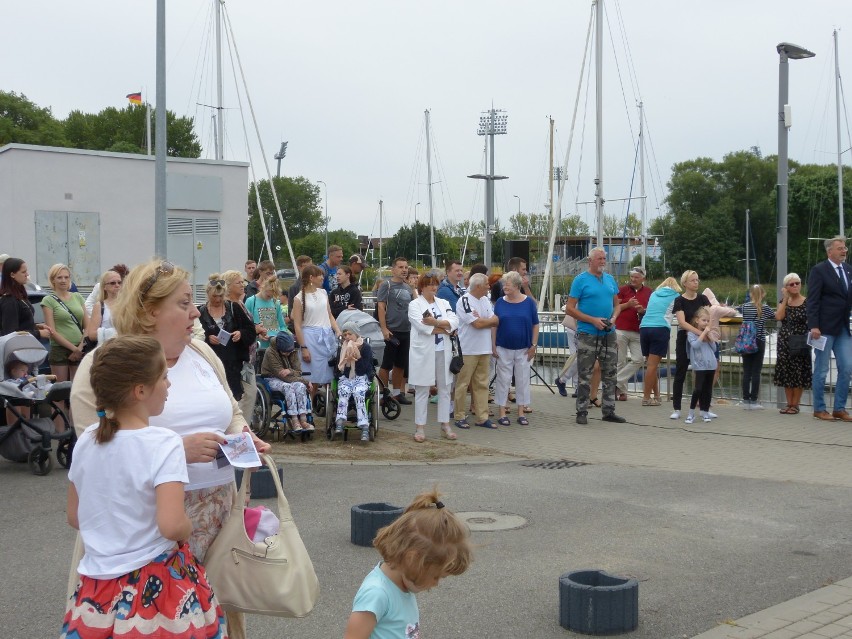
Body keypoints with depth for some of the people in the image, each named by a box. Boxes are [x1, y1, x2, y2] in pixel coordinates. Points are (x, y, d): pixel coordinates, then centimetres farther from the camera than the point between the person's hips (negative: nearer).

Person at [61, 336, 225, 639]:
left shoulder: (86, 441, 0)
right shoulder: (163, 444, -18)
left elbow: (74, 517, 10)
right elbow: (172, 525, -26)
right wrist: (188, 529, -6)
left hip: (99, 589, 6)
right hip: (157, 589, -6)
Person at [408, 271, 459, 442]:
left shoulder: (444, 303, 12)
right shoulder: (415, 305, -2)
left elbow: (454, 321, -4)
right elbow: (423, 326, -17)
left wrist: (436, 322, -19)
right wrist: (445, 329, -8)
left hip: (443, 352, 5)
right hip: (424, 353, -5)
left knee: (445, 389, 9)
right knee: (422, 391, 1)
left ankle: (445, 426, 16)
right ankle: (420, 428, 7)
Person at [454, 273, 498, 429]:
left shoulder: (485, 300, 12)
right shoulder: (464, 301, -13)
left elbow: (496, 321, 5)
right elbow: (477, 324, -19)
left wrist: (482, 320, -12)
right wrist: (489, 320, -1)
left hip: (484, 350, 7)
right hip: (467, 350, -7)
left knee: (482, 384, 9)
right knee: (462, 384, 2)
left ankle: (482, 417, 13)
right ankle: (460, 417, 10)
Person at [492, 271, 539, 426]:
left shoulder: (528, 302, -3)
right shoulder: (500, 302, 0)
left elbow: (535, 325, 1)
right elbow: (494, 325, 3)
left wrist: (534, 345, -3)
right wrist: (493, 345, -2)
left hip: (523, 349, 0)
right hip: (504, 348, 0)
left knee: (523, 379, 6)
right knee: (503, 379, 4)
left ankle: (521, 413, 16)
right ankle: (502, 412, 10)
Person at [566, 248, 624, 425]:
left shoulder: (610, 279, 11)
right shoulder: (581, 280, -6)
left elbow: (617, 304, 18)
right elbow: (570, 308, -9)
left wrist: (613, 318, -4)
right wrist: (593, 320, -16)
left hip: (609, 334, 6)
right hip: (587, 335, -6)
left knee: (610, 374, 10)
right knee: (584, 375, -1)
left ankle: (609, 411, 19)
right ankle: (581, 412, 7)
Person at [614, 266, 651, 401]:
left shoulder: (648, 292, 9)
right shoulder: (623, 289, 3)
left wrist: (643, 310, -6)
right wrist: (628, 304, -13)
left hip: (638, 332, 3)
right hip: (621, 330, -3)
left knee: (637, 360, -8)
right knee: (621, 362, 0)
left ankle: (617, 382, 1)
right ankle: (622, 391, 9)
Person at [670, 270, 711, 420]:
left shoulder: (702, 298, 4)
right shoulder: (679, 300, -8)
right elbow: (682, 322, -19)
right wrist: (700, 332, -30)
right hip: (684, 339, -3)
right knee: (680, 374, 1)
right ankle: (676, 409, 5)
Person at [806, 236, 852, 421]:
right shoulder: (819, 271, -7)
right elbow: (813, 300, -11)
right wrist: (813, 326, -18)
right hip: (825, 328, -6)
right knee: (821, 370, 3)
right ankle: (819, 409, 12)